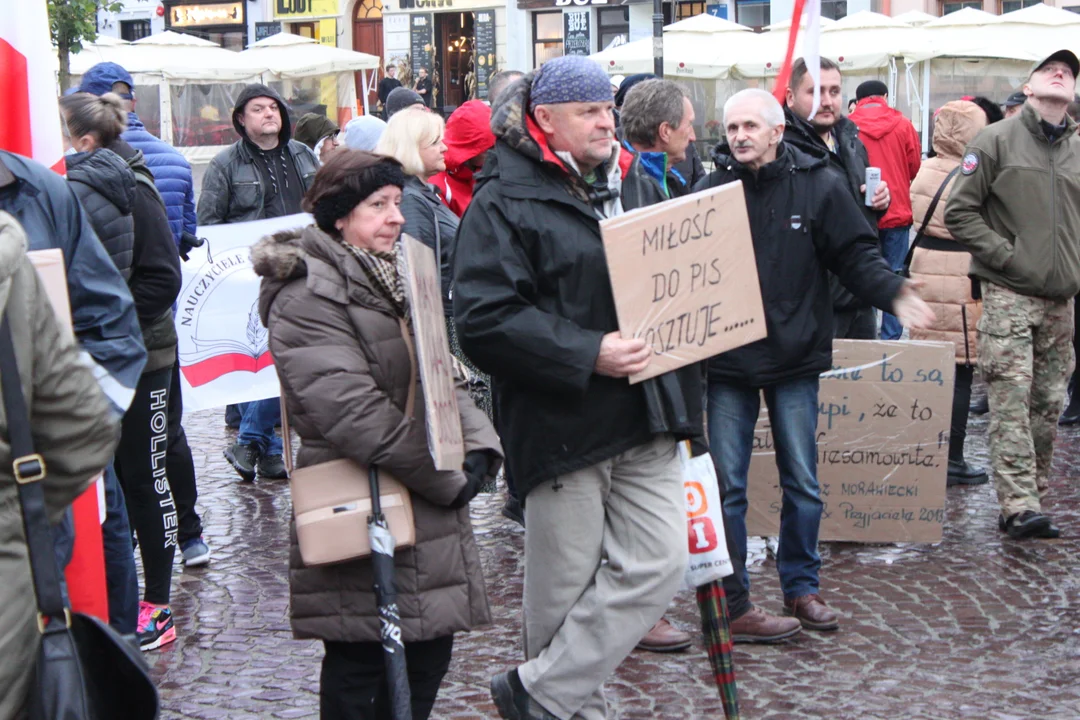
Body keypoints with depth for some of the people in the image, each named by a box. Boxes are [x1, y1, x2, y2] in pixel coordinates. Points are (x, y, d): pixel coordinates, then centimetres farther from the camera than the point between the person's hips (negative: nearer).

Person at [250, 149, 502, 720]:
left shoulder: (394, 277, 17)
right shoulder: (308, 296, -14)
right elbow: (351, 409, -23)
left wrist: (479, 446, -3)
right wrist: (448, 477, -20)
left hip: (426, 519, 9)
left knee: (428, 655, 13)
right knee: (363, 669, -1)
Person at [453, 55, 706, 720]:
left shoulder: (629, 183, 14)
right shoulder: (505, 202, -8)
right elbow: (483, 318, -17)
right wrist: (587, 356, -22)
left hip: (647, 421, 6)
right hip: (563, 427, -6)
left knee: (658, 565, -1)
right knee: (567, 584, 2)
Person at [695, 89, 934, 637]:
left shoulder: (818, 185, -2)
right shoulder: (711, 189, -1)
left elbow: (855, 256, -1)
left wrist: (894, 293, -16)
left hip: (795, 355, 0)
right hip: (728, 359, 0)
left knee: (802, 483, 8)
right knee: (726, 484, 5)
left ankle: (801, 586, 22)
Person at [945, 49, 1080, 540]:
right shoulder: (997, 141, -2)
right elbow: (960, 212, -3)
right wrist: (1004, 255, -10)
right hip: (1008, 296, -5)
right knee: (1011, 403, -11)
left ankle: (1033, 496, 24)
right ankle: (1020, 508, -14)